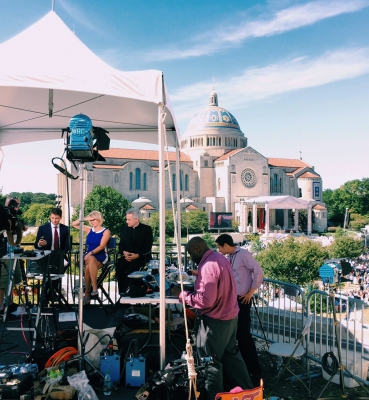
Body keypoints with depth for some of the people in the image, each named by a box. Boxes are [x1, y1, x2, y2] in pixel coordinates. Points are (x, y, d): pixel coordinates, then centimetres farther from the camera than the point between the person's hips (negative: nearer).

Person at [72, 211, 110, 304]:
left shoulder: (106, 231, -1)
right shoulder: (89, 230, 14)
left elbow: (101, 246, -14)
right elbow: (73, 224, 12)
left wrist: (91, 253, -26)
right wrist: (85, 219, 3)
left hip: (101, 256, -3)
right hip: (89, 256, 3)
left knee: (88, 268, -34)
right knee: (90, 262, -34)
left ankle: (87, 295, -31)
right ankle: (94, 289, -30)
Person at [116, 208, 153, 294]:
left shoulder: (146, 229, 2)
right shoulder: (124, 228, 16)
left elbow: (148, 246, -5)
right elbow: (121, 244, 13)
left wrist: (137, 255, -18)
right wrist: (124, 252, -10)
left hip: (141, 257, -4)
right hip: (127, 256, 4)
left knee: (131, 268, -33)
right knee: (119, 266, -26)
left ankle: (124, 292, -27)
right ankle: (122, 292, -22)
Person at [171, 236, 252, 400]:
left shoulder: (208, 265, -25)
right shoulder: (219, 258, 6)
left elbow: (206, 300, -28)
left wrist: (182, 294, -17)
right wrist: (194, 286, 7)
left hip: (215, 320, -10)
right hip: (229, 316, 10)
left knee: (210, 362, 5)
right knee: (231, 354, 23)